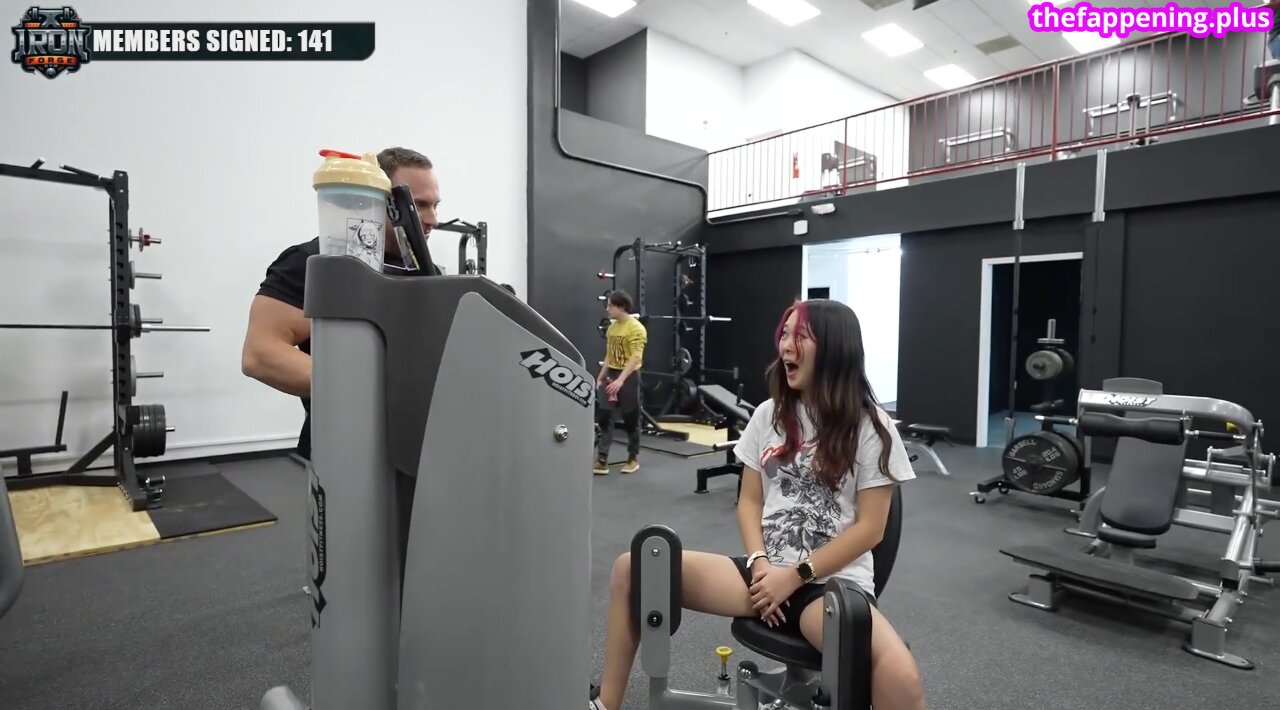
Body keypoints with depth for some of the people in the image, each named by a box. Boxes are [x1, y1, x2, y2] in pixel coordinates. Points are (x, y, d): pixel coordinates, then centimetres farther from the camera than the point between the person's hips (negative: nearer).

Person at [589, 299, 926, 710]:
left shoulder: (871, 427, -4)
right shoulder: (769, 414, 7)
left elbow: (869, 527, -6)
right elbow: (749, 500, 9)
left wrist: (795, 577, -12)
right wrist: (759, 564, -8)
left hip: (832, 582, -3)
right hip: (768, 571, 4)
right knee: (632, 568, -10)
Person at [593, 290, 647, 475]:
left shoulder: (636, 328, -15)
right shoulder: (612, 327, 10)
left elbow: (636, 358, -22)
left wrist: (621, 380, -30)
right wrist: (601, 376, 19)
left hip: (628, 377, -7)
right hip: (610, 376, 7)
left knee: (630, 420, 6)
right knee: (603, 419, 0)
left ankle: (633, 459, 22)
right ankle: (602, 461, 3)